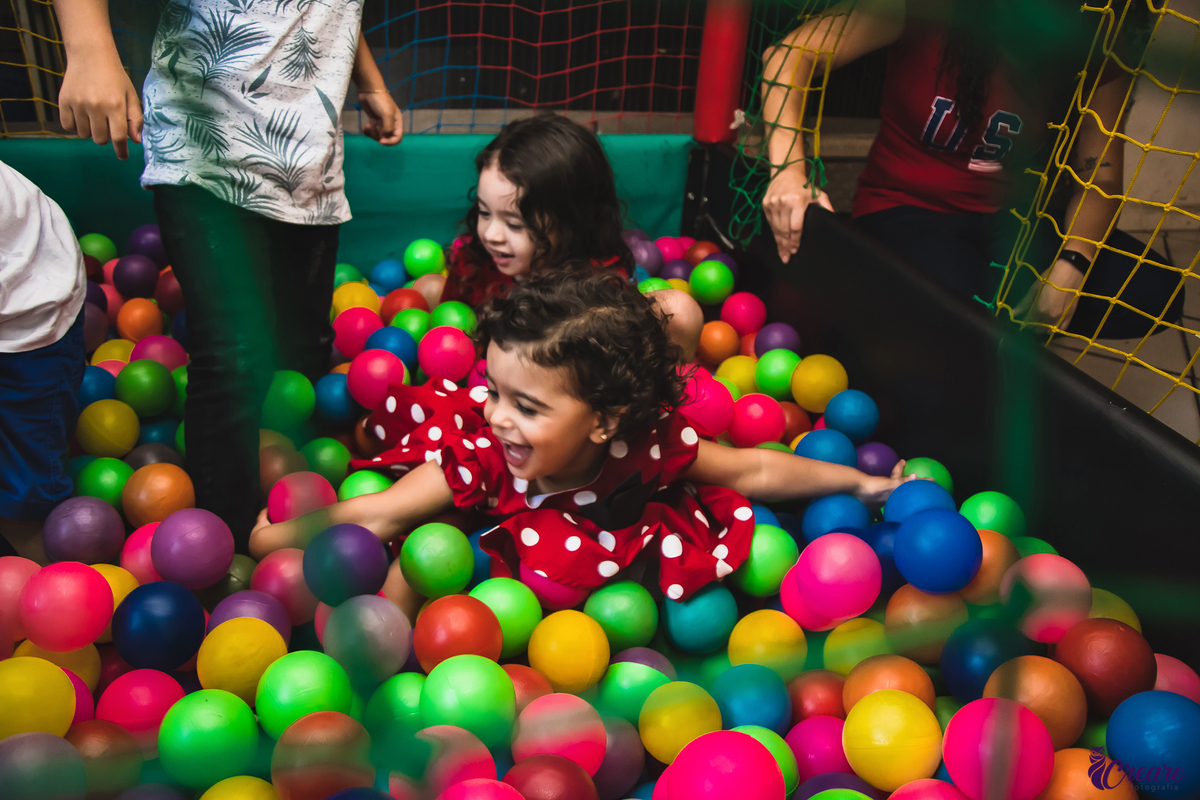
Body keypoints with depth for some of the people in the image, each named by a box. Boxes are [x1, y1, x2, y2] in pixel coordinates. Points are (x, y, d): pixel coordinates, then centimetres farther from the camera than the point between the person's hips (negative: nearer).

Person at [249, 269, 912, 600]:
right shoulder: (483, 456, -33)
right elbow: (378, 517, -27)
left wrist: (863, 484, -8)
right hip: (504, 560, -1)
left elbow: (753, 469, -17)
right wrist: (263, 544, -29)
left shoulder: (648, 444, -32)